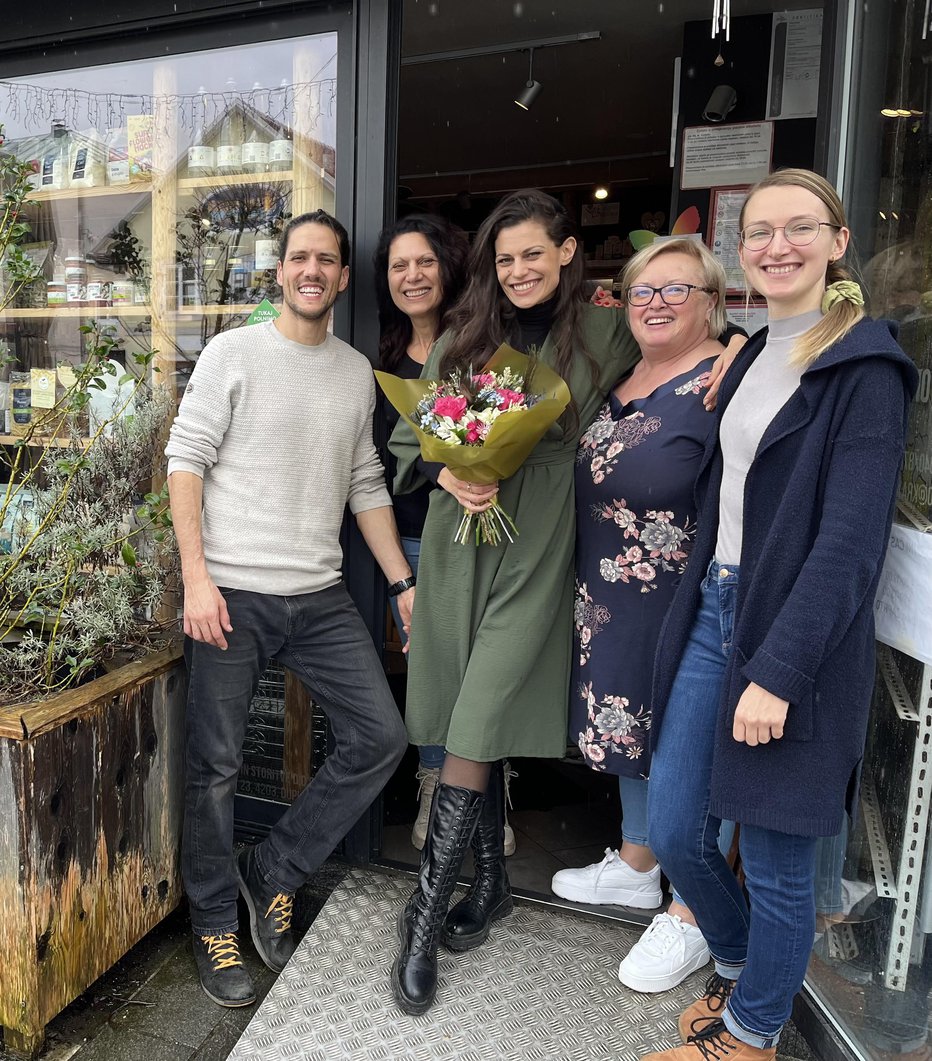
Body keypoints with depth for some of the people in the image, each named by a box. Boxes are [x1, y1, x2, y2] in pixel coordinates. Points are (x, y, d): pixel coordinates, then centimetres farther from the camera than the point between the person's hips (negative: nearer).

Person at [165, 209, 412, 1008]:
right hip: (231, 594, -4)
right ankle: (215, 927, 28)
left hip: (321, 597, 5)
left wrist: (404, 583, 8)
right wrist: (196, 577, -13)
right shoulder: (234, 353, 0)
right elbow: (186, 462, -4)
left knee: (381, 738, 2)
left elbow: (366, 486, 13)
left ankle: (274, 872, 21)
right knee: (217, 767, 5)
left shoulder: (357, 371, 12)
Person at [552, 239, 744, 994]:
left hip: (687, 604, -8)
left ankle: (691, 919, 28)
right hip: (613, 601, 8)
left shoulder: (724, 384, -16)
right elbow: (593, 475, 18)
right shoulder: (624, 380, 9)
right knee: (633, 728, 22)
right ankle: (635, 867, 45)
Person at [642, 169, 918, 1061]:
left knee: (775, 860, 10)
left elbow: (850, 539, -16)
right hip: (711, 610, 7)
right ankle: (737, 963, 43)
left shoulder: (865, 366, -9)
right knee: (671, 832, 13)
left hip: (793, 636, -7)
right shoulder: (754, 355, 14)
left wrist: (778, 670, -20)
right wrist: (699, 605, 9)